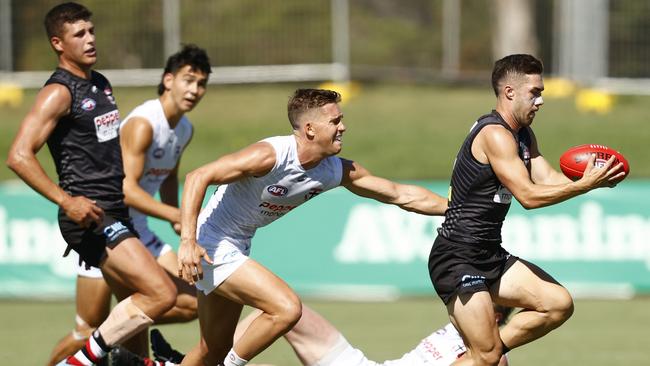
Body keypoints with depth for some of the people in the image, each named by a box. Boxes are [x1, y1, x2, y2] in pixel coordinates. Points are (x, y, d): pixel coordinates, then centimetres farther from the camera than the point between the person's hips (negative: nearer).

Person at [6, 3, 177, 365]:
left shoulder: (101, 85, 14)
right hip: (90, 217, -9)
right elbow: (19, 156, -21)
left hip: (116, 214, 9)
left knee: (135, 310, 13)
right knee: (161, 294, -17)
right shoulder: (59, 92, -12)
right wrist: (67, 201, -26)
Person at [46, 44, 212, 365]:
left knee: (190, 304, -7)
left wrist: (178, 220, 12)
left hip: (137, 230, 8)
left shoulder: (185, 129, 6)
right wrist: (178, 215, -35)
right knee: (89, 333, -4)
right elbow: (126, 190, -30)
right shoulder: (143, 124, -21)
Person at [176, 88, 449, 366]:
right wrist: (188, 241, -36)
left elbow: (401, 195, 5)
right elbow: (198, 177, -28)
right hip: (212, 245, -8)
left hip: (237, 247, 8)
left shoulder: (337, 171, -4)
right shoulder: (271, 155, -27)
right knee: (286, 308, -22)